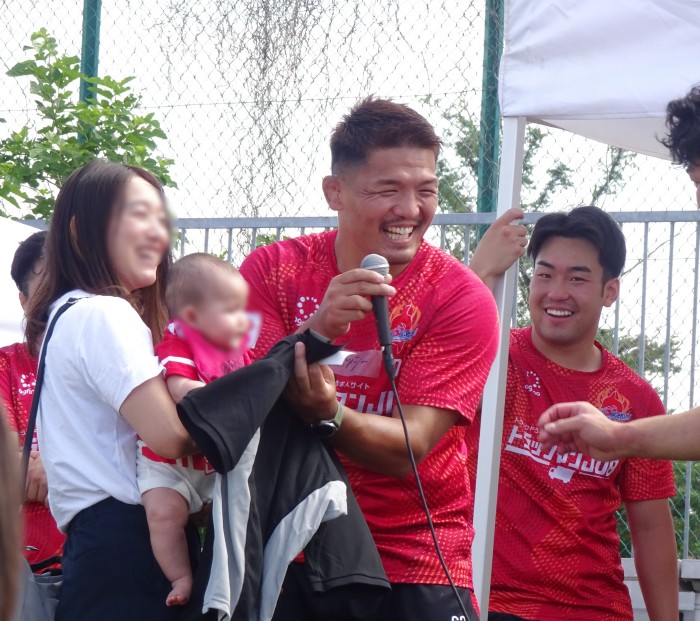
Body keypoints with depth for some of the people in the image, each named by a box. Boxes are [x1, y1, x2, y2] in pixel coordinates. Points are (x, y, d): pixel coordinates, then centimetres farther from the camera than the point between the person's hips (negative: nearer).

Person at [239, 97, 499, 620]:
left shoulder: (462, 299, -9)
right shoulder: (273, 270, -2)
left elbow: (408, 449, -16)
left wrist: (325, 411, -35)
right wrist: (316, 330, -29)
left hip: (415, 562, -1)